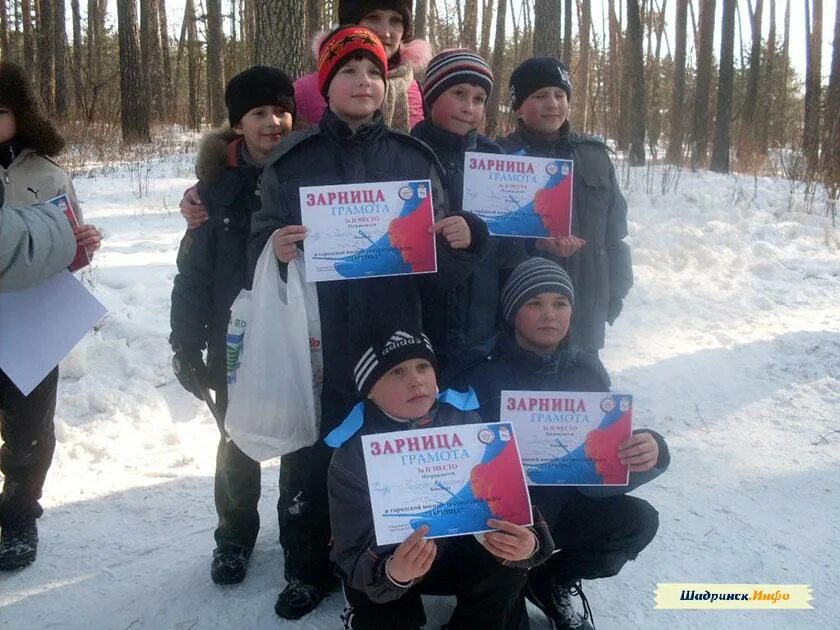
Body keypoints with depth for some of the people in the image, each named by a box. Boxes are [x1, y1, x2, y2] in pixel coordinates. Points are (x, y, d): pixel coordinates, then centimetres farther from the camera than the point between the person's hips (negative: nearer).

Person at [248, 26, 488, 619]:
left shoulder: (416, 159, 5)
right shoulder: (291, 161, 3)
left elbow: (438, 267, 5)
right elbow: (259, 250, 2)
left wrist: (465, 239, -16)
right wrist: (276, 250, -20)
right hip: (314, 348, 0)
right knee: (308, 465, 6)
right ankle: (309, 570, 29)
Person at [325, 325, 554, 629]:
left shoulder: (463, 421, -16)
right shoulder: (352, 456, -22)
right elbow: (352, 556, -25)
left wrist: (529, 542, -40)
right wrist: (392, 574, -48)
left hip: (454, 550, 2)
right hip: (386, 563, -1)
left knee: (506, 567, -24)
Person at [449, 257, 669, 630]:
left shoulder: (586, 373, -3)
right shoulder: (480, 374, -17)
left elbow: (609, 461, -5)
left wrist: (649, 453, -28)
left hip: (557, 505, 5)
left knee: (638, 521, -14)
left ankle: (553, 582, 11)